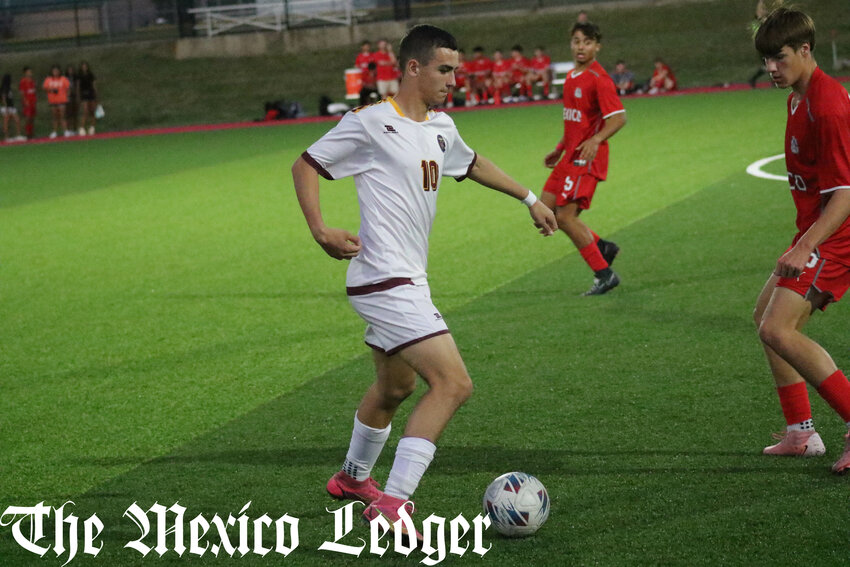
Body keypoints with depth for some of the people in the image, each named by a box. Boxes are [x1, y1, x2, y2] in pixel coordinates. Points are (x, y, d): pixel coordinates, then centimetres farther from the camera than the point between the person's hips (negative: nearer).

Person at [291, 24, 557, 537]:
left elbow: (471, 164, 34)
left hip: (407, 282, 10)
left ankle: (353, 477, 50)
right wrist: (321, 230, -16)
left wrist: (529, 198, 37)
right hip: (385, 280, -10)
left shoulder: (441, 128, 13)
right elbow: (306, 165, -4)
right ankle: (393, 503, -18)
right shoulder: (371, 124, -11)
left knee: (396, 386, 27)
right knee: (454, 384, -19)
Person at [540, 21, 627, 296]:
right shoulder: (572, 77, 14)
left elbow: (618, 118, -21)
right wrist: (559, 149, 25)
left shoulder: (598, 79, -14)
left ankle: (604, 275, -5)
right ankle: (603, 247, 16)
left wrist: (595, 140, -34)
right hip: (570, 157, 9)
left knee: (565, 216, -14)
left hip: (587, 158, -9)